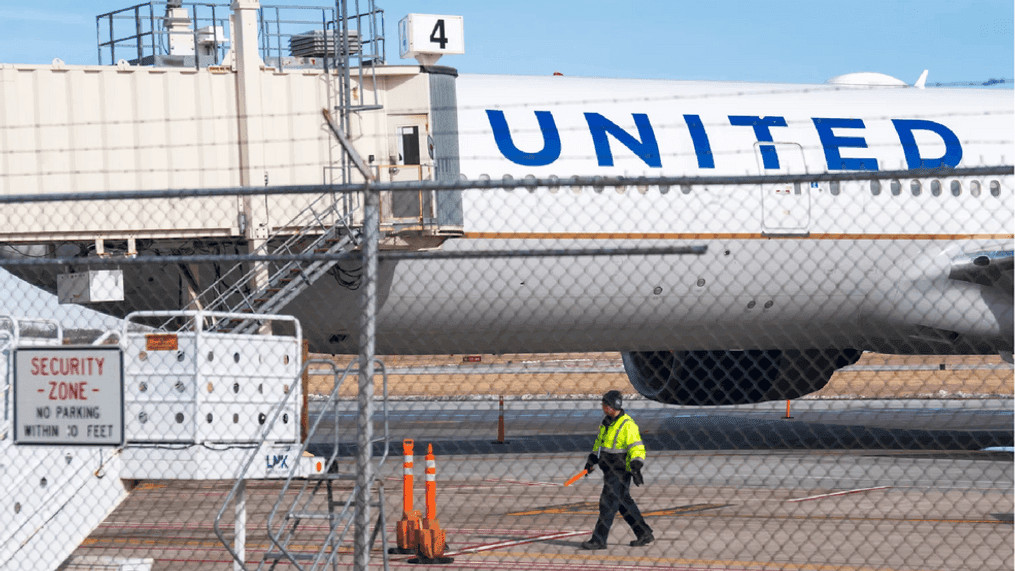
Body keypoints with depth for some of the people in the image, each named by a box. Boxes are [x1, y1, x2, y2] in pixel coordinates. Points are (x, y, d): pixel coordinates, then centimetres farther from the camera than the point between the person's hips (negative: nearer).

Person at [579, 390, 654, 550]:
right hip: (609, 470, 9)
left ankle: (599, 540, -4)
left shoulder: (627, 425, -16)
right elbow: (599, 442, 25)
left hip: (621, 471, -9)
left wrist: (636, 469, -26)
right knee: (624, 502, 14)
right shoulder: (607, 422, 12)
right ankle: (645, 535, 22)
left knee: (608, 504, -8)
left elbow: (637, 448, -19)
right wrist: (592, 461, 20)